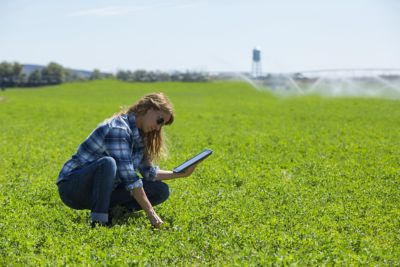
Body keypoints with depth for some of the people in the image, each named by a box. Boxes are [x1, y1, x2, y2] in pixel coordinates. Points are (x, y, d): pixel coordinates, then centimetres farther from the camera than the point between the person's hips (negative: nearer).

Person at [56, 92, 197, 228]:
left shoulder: (138, 134, 5)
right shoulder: (117, 129, -23)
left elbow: (149, 172, 11)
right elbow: (129, 177, -28)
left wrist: (181, 173, 2)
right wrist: (150, 213, -27)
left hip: (104, 191, 8)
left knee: (161, 190, -4)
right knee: (108, 163, -39)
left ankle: (108, 208, -6)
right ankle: (99, 220, -27)